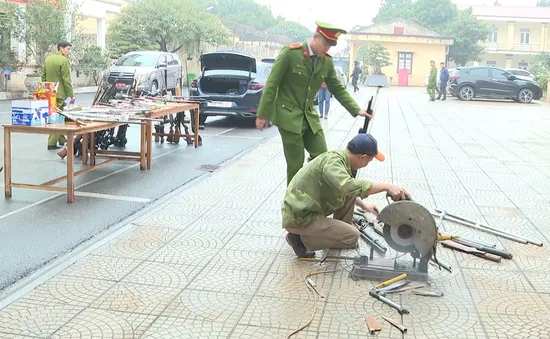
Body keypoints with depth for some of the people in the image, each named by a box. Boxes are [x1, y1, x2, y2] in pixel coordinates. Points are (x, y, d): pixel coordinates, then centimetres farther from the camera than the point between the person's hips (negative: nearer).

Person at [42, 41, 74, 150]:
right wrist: (71, 95, -9)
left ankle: (62, 140, 25)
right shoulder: (64, 61, -14)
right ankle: (52, 143, -3)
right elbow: (66, 80, -15)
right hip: (59, 94, -8)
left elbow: (43, 77, 16)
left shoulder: (47, 59, 12)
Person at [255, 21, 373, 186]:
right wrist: (263, 114, -12)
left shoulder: (327, 61, 3)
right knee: (296, 163, -2)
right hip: (288, 115, -6)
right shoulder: (290, 52, -14)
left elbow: (338, 89, 11)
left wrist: (356, 110, 2)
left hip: (310, 116, 6)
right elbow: (271, 84, -11)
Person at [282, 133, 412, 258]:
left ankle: (339, 234, 17)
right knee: (352, 236, -8)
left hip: (303, 209, 9)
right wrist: (386, 186, -40)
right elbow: (349, 187, -44)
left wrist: (363, 205, 31)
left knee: (350, 194, 8)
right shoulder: (332, 161, -24)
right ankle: (301, 239, -3)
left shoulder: (341, 157, 5)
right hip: (299, 218, -9)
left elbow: (344, 187, 26)